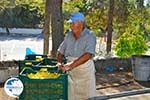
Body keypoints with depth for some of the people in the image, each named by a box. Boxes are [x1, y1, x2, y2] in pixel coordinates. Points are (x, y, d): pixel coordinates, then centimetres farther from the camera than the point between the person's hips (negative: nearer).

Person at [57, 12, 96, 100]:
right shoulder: (69, 35, 4)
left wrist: (72, 65, -32)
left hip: (85, 71, -4)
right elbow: (60, 51, 13)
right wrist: (59, 63, -4)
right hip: (71, 72, 5)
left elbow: (88, 55, -27)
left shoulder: (90, 36, -13)